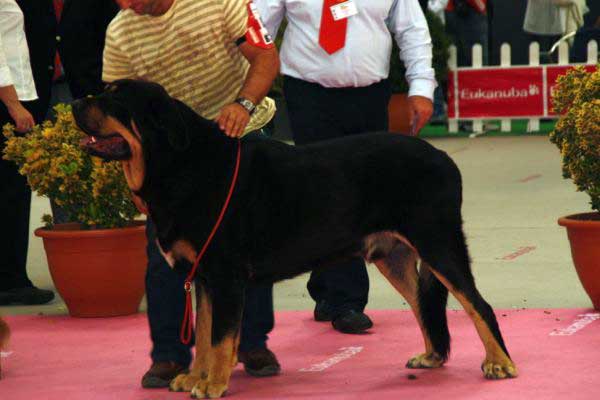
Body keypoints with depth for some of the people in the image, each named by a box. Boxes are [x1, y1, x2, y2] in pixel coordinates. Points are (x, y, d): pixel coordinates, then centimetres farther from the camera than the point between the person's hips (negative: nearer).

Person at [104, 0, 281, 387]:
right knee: (165, 251, -3)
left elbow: (266, 55, -17)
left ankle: (254, 344, 18)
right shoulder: (119, 34, -9)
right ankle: (169, 354, 9)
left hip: (235, 132, -1)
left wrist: (244, 103, -33)